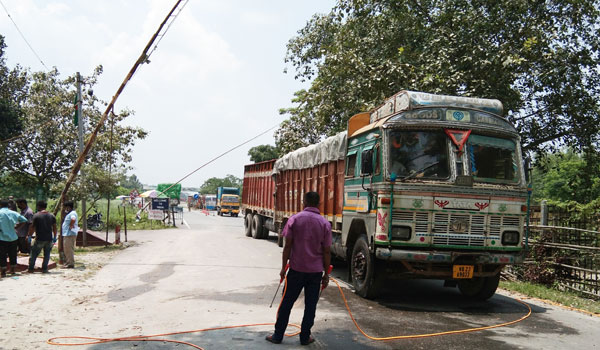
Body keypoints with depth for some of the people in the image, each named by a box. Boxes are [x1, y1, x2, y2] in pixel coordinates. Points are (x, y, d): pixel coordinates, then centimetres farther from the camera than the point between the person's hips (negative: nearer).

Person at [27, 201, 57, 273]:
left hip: (39, 239, -3)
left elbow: (32, 227, -6)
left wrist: (29, 236, 4)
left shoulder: (36, 215, -6)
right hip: (49, 239, 3)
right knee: (47, 255, 10)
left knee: (33, 254, 9)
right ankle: (44, 269, 9)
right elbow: (54, 227, 8)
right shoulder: (51, 216, 6)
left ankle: (30, 269, 15)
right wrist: (55, 237, 14)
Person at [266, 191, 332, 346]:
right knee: (310, 305, 10)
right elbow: (326, 251, -2)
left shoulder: (295, 219, -4)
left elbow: (288, 245, -5)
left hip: (297, 269, 0)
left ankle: (278, 335, 15)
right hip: (316, 271, 0)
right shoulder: (325, 223, -3)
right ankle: (305, 337, 16)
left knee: (287, 303, 9)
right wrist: (326, 274, 5)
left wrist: (283, 267, 3)